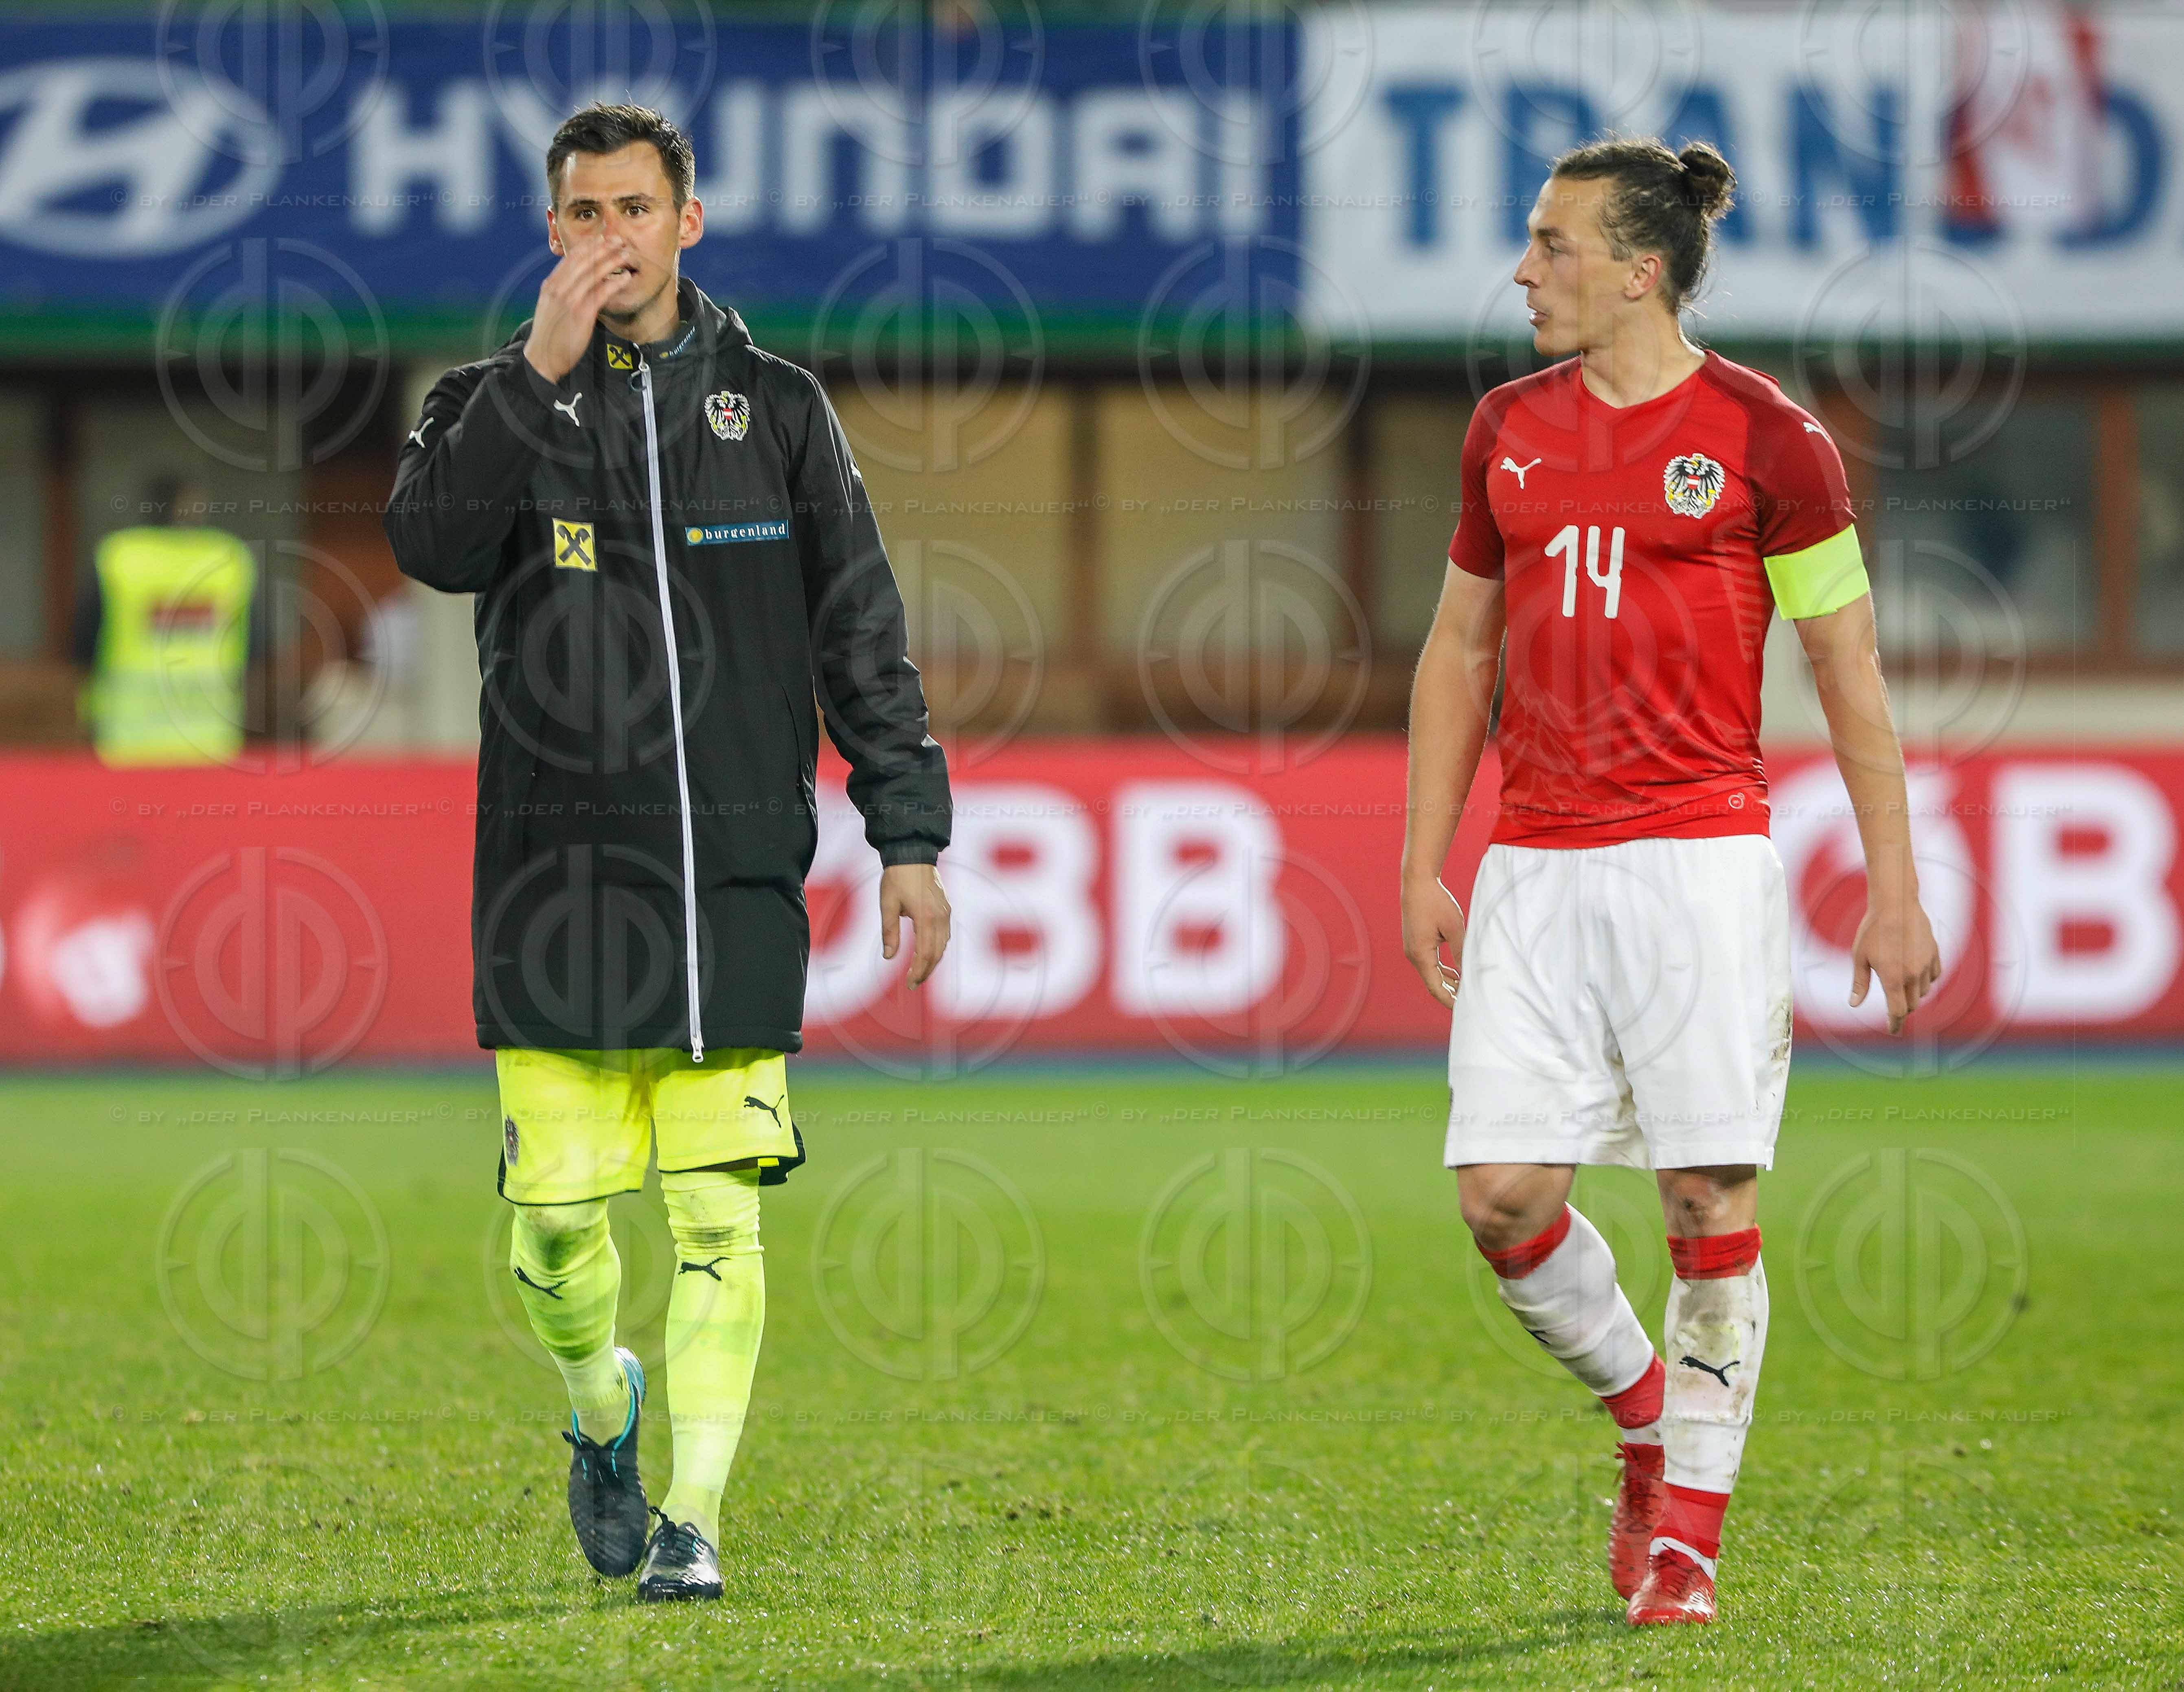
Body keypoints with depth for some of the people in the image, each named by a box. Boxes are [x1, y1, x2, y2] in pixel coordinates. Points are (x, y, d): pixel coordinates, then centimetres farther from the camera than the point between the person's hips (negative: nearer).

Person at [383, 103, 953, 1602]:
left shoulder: (775, 409, 9)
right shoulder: (496, 401, 8)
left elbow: (864, 636, 10)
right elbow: (431, 541, -14)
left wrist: (909, 835, 4)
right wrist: (542, 372, -18)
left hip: (736, 883, 0)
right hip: (558, 878, 0)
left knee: (720, 1213, -6)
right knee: (556, 1211, -2)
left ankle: (690, 1519, -1)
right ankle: (603, 1409, 29)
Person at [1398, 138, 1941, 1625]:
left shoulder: (1763, 433, -3)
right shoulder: (1510, 429, 11)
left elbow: (1851, 673, 1)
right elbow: (1460, 652, 20)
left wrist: (1893, 887, -2)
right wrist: (1422, 866, 15)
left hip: (1700, 857, -4)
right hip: (1535, 872, 4)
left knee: (1711, 1195, -4)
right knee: (1504, 1193, -5)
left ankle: (1688, 1533, 7)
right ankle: (1647, 1417, 22)